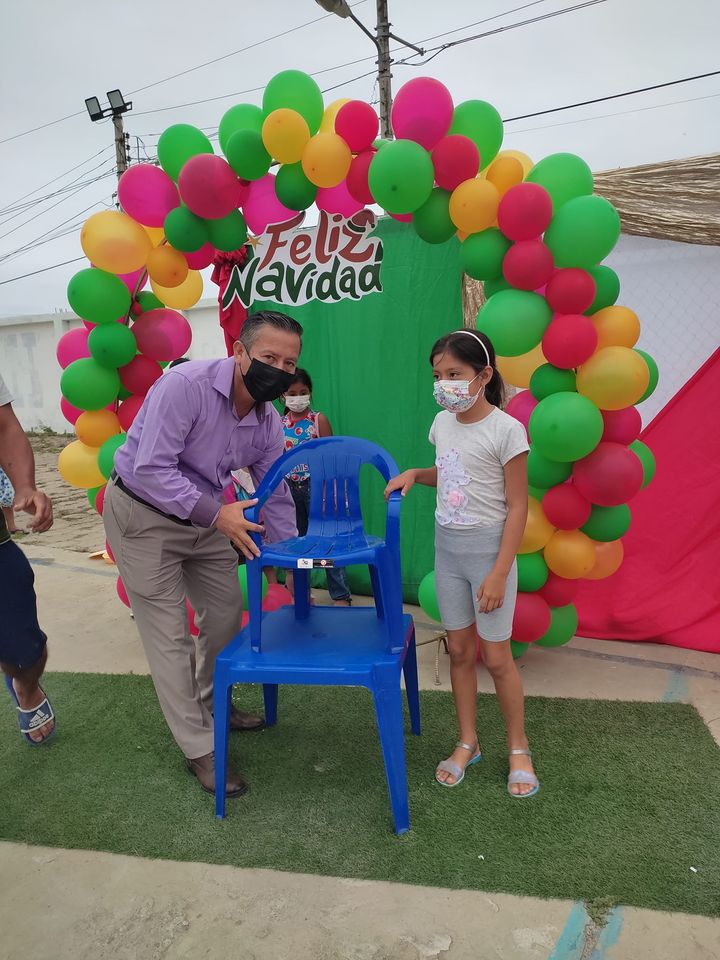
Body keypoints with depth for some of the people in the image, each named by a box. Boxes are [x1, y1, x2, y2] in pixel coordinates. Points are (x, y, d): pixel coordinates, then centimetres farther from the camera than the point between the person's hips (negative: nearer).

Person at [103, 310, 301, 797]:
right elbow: (151, 470, -31)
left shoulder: (269, 421, -6)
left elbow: (276, 498, 2)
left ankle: (209, 706, 39)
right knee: (171, 633, -3)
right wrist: (215, 514, -35)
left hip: (204, 517, 7)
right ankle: (200, 749, 11)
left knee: (227, 612, 14)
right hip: (142, 513, -7)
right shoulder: (184, 385, -28)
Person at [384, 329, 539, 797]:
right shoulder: (443, 423, 3)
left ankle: (519, 749, 27)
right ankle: (468, 742, 31)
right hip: (447, 545, 6)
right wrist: (414, 474, 0)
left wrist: (499, 573, -17)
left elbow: (517, 506, -15)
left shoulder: (506, 429, -16)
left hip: (488, 547, -6)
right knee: (460, 650, 14)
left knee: (496, 657, 4)